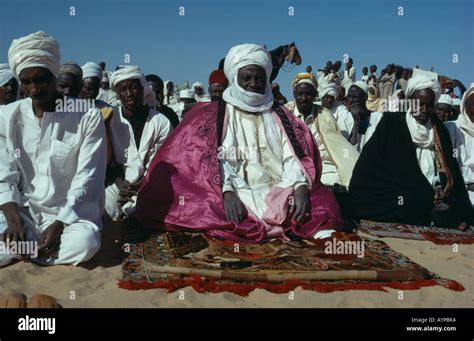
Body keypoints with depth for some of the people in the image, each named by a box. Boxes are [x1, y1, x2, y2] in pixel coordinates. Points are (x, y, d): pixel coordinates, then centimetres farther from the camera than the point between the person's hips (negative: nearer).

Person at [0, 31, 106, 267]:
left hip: (71, 214, -1)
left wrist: (60, 224, -20)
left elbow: (87, 180, -8)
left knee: (85, 242, -34)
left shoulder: (88, 117, -5)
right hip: (23, 212, 1)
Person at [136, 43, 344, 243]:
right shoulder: (213, 116, 11)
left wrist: (301, 187, -16)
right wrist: (227, 192, -21)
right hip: (237, 196, -1)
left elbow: (293, 157, 5)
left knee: (323, 204, -27)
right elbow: (215, 160, -2)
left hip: (281, 193, 1)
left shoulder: (280, 116, 18)